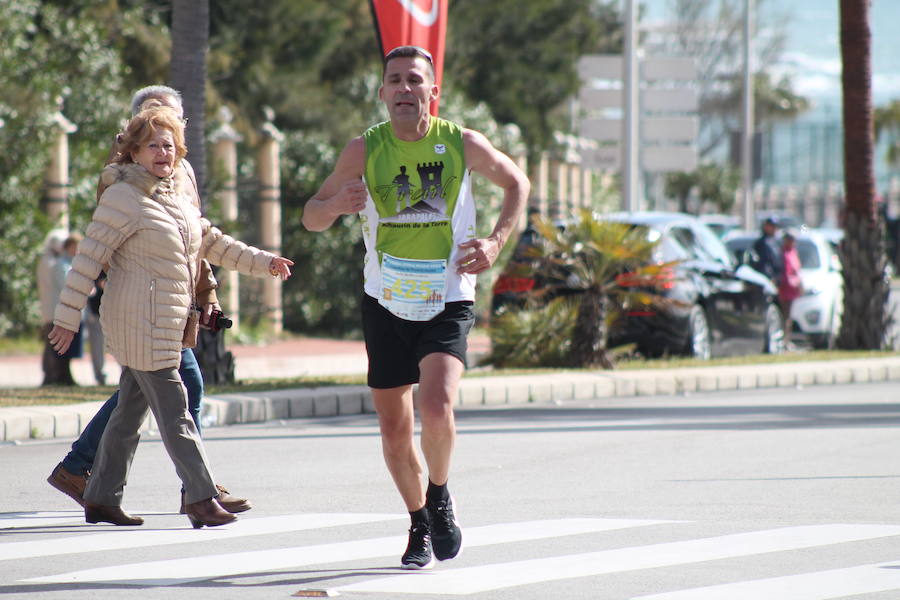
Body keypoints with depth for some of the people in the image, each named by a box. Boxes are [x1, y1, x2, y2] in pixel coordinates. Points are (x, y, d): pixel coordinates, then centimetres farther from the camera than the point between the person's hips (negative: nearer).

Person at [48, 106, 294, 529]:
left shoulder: (175, 200, 15)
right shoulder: (124, 198, -11)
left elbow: (213, 244, 26)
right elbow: (89, 257, -13)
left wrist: (263, 262, 19)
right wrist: (67, 316, -15)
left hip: (168, 326, 9)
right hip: (140, 324, -9)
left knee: (130, 411, 13)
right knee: (174, 412, -10)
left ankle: (101, 499, 20)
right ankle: (201, 498, -10)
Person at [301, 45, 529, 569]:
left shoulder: (462, 144, -6)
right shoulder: (365, 150, -5)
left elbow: (517, 182, 12)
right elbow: (312, 218, 1)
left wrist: (496, 243, -2)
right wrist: (336, 204, -23)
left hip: (448, 303, -2)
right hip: (387, 304, 2)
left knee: (437, 406, -24)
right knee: (395, 432, 6)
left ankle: (441, 496, 3)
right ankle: (421, 525, 29)